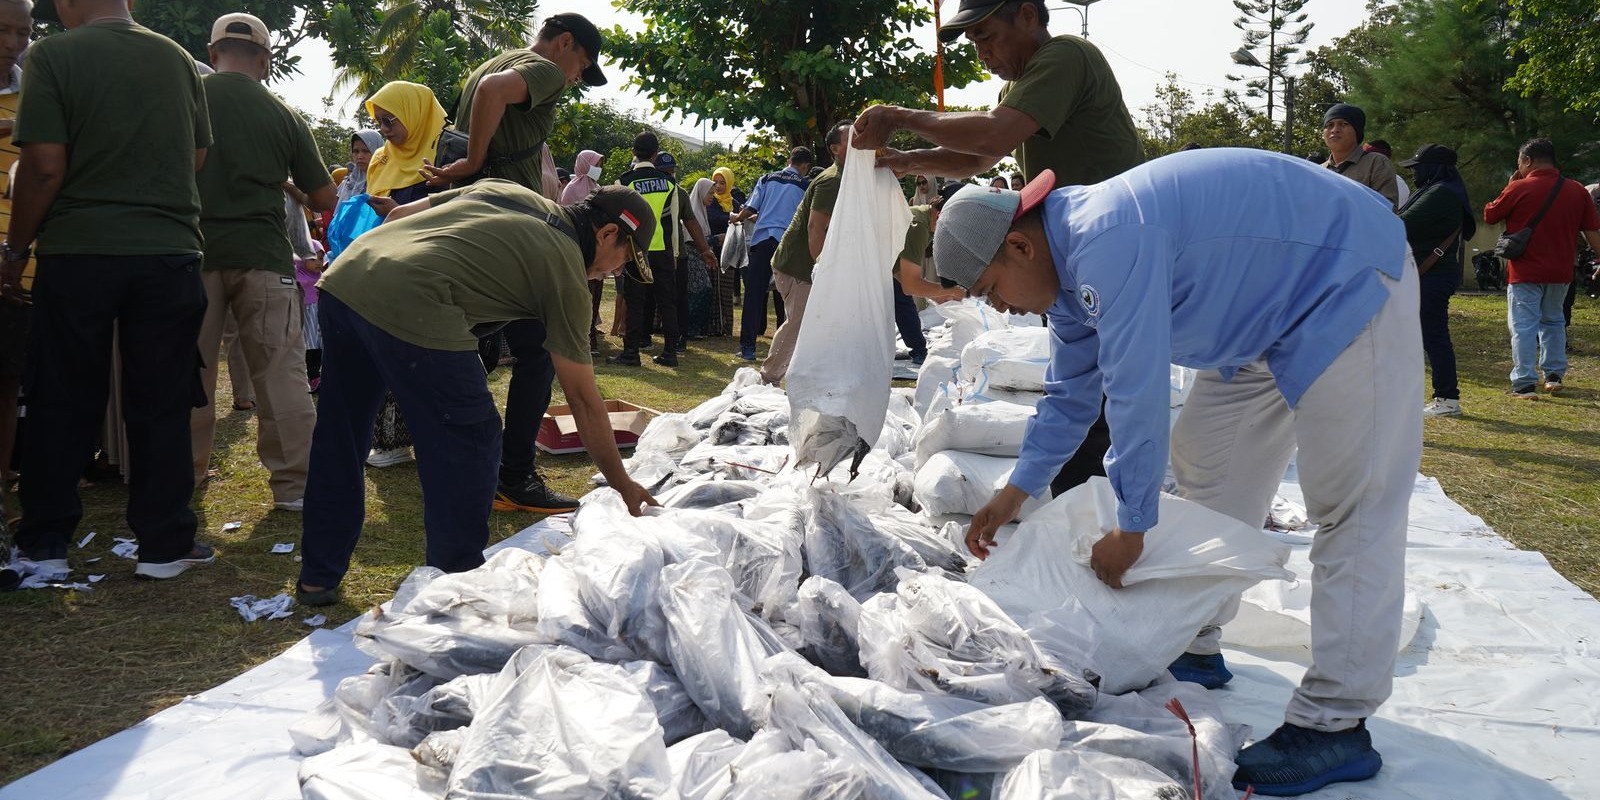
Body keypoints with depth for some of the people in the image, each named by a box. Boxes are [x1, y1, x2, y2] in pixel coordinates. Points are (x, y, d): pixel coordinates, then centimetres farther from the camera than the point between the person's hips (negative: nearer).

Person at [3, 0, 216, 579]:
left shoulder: (53, 55, -6)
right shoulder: (179, 59, 6)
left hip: (79, 254, -2)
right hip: (170, 251, 2)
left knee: (63, 403, 10)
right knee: (161, 405, 8)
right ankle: (165, 545, 12)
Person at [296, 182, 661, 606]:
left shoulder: (504, 189, 25)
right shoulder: (567, 272, 7)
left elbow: (398, 215, 23)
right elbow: (584, 400, 9)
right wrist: (623, 485, 18)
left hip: (343, 275, 8)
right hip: (410, 308, -8)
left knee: (338, 439, 21)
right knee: (469, 448, 9)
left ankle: (318, 576, 36)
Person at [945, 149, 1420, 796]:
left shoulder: (1106, 240, -30)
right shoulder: (1071, 258, 3)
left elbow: (1137, 395, -30)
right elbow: (1070, 394, 15)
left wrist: (1131, 528, -20)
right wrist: (1016, 492, 16)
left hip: (1349, 282, -10)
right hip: (1270, 312, 10)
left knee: (1350, 510, -11)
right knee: (1204, 461, 13)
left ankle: (1335, 725, -10)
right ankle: (1192, 644, 23)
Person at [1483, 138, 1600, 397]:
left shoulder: (1518, 188, -12)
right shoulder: (1577, 190, 3)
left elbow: (1490, 216, 2)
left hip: (1525, 272, -5)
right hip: (1560, 272, 5)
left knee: (1524, 326, -2)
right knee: (1553, 321, 22)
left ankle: (1524, 383, -6)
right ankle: (1554, 374, 23)